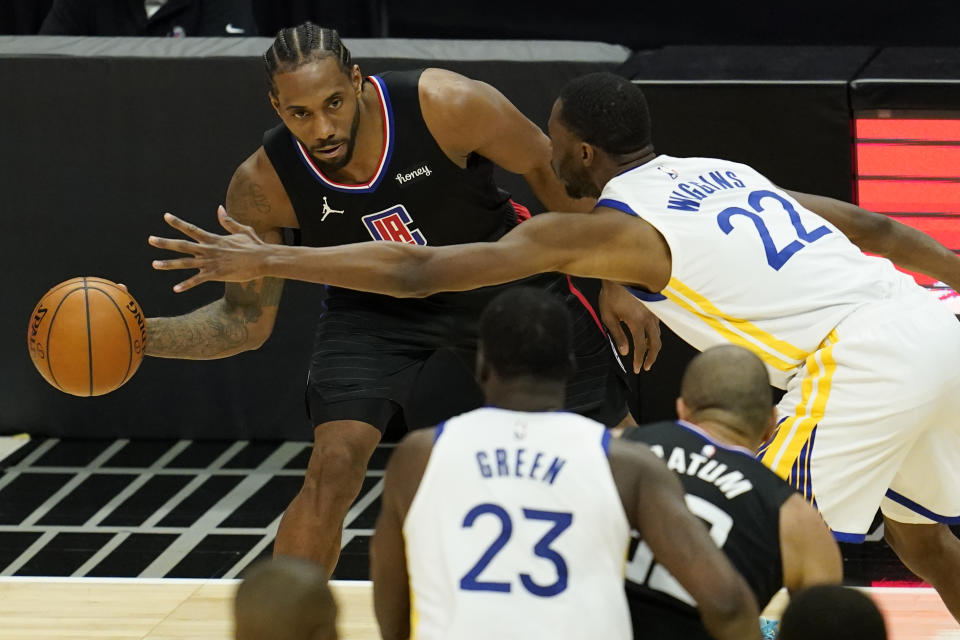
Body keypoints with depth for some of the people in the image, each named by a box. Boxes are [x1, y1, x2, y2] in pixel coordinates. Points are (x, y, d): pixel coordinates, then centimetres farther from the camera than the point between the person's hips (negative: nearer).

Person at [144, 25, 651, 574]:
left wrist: (615, 285, -9)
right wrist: (140, 336, -29)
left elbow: (549, 169, -13)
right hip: (379, 309, 0)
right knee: (334, 466, -22)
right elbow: (246, 320, -12)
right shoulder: (263, 187, -26)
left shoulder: (446, 105, -32)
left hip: (503, 277, 1)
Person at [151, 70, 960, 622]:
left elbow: (417, 272, -6)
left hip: (865, 359, -9)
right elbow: (872, 226, 26)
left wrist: (267, 261, -3)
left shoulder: (604, 227, -3)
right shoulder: (724, 173, 20)